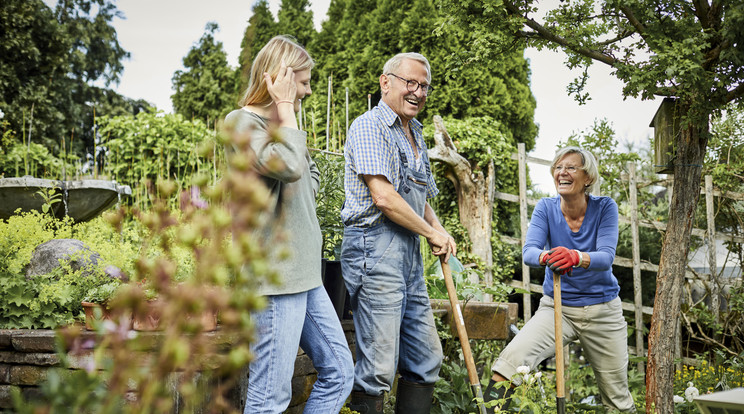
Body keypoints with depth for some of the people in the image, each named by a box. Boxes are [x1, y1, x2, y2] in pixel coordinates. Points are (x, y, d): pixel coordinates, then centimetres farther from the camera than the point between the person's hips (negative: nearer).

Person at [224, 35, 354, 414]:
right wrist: (286, 107, -13)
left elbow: (311, 177, 30)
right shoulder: (242, 121, -9)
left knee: (338, 372, 14)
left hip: (305, 273, 10)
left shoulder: (279, 124, 17)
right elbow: (288, 166, -26)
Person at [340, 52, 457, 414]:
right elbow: (383, 197, -17)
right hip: (375, 248, -9)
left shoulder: (415, 136, 22)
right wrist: (431, 233, -6)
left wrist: (439, 230, 9)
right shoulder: (369, 126, -6)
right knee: (378, 369, -8)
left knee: (426, 358, 13)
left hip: (410, 251, 10)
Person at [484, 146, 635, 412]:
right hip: (556, 308, 0)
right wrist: (547, 257, -43)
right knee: (510, 360, -25)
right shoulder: (546, 208, -5)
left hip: (603, 310, 0)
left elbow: (606, 257, -21)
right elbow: (529, 251, -18)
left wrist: (576, 257, -43)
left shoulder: (605, 208, -8)